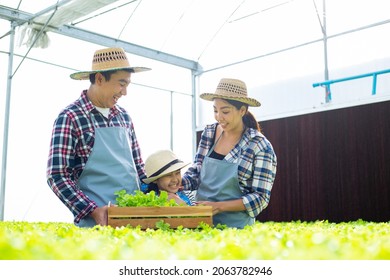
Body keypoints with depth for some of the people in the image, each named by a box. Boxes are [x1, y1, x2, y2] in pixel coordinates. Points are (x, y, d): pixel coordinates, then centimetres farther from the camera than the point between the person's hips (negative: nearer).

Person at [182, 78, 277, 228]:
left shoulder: (260, 146, -10)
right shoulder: (209, 132, 4)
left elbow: (261, 197, -10)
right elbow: (196, 172, 10)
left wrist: (219, 206, -17)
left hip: (235, 227, -3)